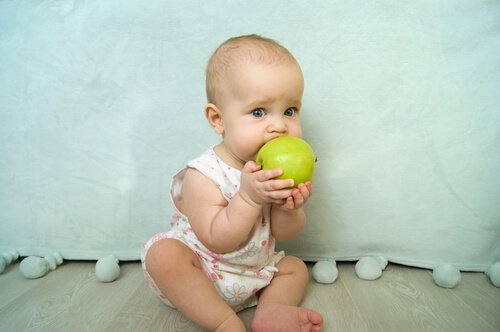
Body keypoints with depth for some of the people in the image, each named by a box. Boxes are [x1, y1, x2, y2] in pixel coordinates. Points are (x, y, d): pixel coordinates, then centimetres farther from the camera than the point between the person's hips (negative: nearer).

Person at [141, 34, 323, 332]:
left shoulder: (282, 169, -9)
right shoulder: (204, 175, -25)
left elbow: (284, 234, -4)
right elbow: (216, 241, -27)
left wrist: (289, 209, -27)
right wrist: (249, 198, -40)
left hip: (254, 272, 6)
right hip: (200, 275, -5)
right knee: (163, 253, -31)